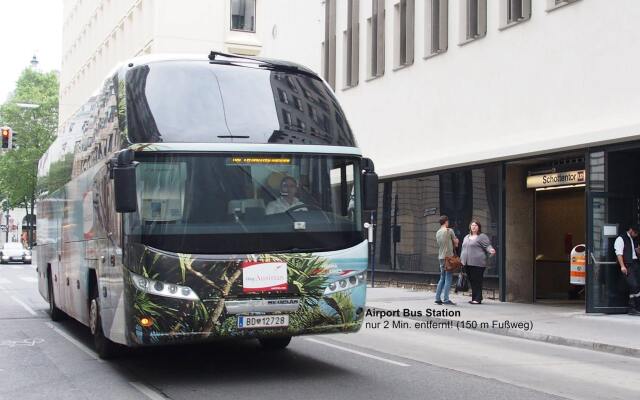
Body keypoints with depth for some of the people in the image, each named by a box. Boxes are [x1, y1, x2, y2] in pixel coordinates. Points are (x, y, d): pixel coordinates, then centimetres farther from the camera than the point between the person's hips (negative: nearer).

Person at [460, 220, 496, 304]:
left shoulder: (482, 237, -1)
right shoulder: (466, 237, 22)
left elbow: (487, 246, -9)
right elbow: (464, 249, 28)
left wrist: (491, 250, -29)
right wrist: (461, 259, 25)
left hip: (477, 263, -7)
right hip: (467, 263, 7)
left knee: (477, 281, -8)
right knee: (471, 281, 9)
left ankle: (478, 299, -6)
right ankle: (474, 298, 15)